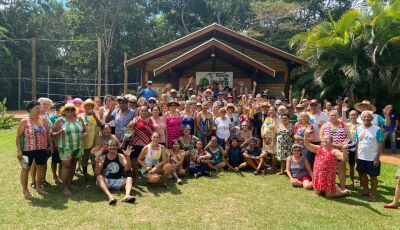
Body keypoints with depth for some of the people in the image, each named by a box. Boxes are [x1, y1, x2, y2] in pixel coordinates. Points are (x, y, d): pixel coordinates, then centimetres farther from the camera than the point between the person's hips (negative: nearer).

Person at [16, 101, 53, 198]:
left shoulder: (43, 120, 4)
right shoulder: (24, 122, -8)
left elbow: (48, 133, 12)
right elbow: (18, 137, -8)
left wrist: (51, 144, 7)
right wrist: (19, 151, -13)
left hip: (41, 149, 5)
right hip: (28, 150, -4)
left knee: (41, 168, 11)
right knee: (26, 168, 7)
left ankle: (38, 187, 29)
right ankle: (25, 189, 21)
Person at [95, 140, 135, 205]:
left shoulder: (121, 157, 5)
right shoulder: (102, 158, 3)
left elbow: (128, 168, -9)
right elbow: (97, 174, -2)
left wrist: (128, 156, -22)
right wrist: (97, 163, -20)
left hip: (118, 181, 1)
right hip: (106, 181, -1)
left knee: (129, 179, -22)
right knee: (99, 177, -29)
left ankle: (127, 195, -50)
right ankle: (110, 196, -50)